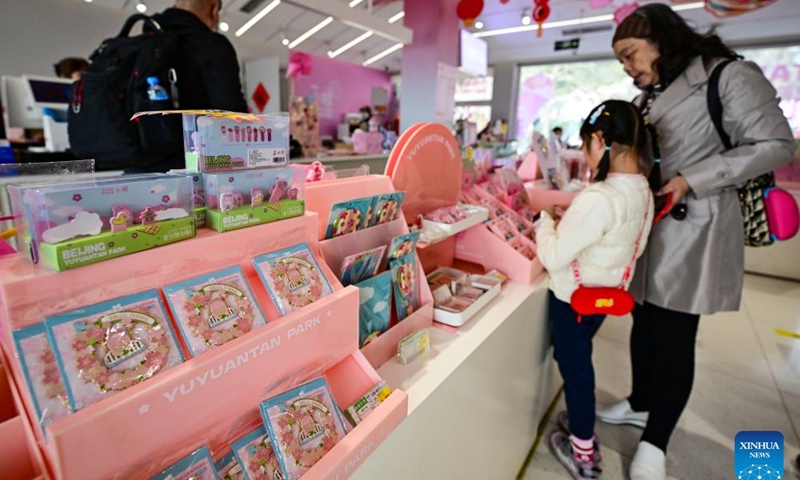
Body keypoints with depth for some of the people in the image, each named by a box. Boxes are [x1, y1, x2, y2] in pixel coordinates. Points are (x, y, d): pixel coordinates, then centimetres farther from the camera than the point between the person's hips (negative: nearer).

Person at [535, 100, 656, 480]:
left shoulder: (597, 198, -31)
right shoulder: (642, 190, -2)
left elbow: (553, 257, -28)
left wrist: (544, 221, -10)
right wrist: (567, 223, 9)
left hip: (574, 299, -8)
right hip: (604, 294, 8)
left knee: (574, 368, 12)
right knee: (579, 363, 26)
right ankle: (581, 423, 47)